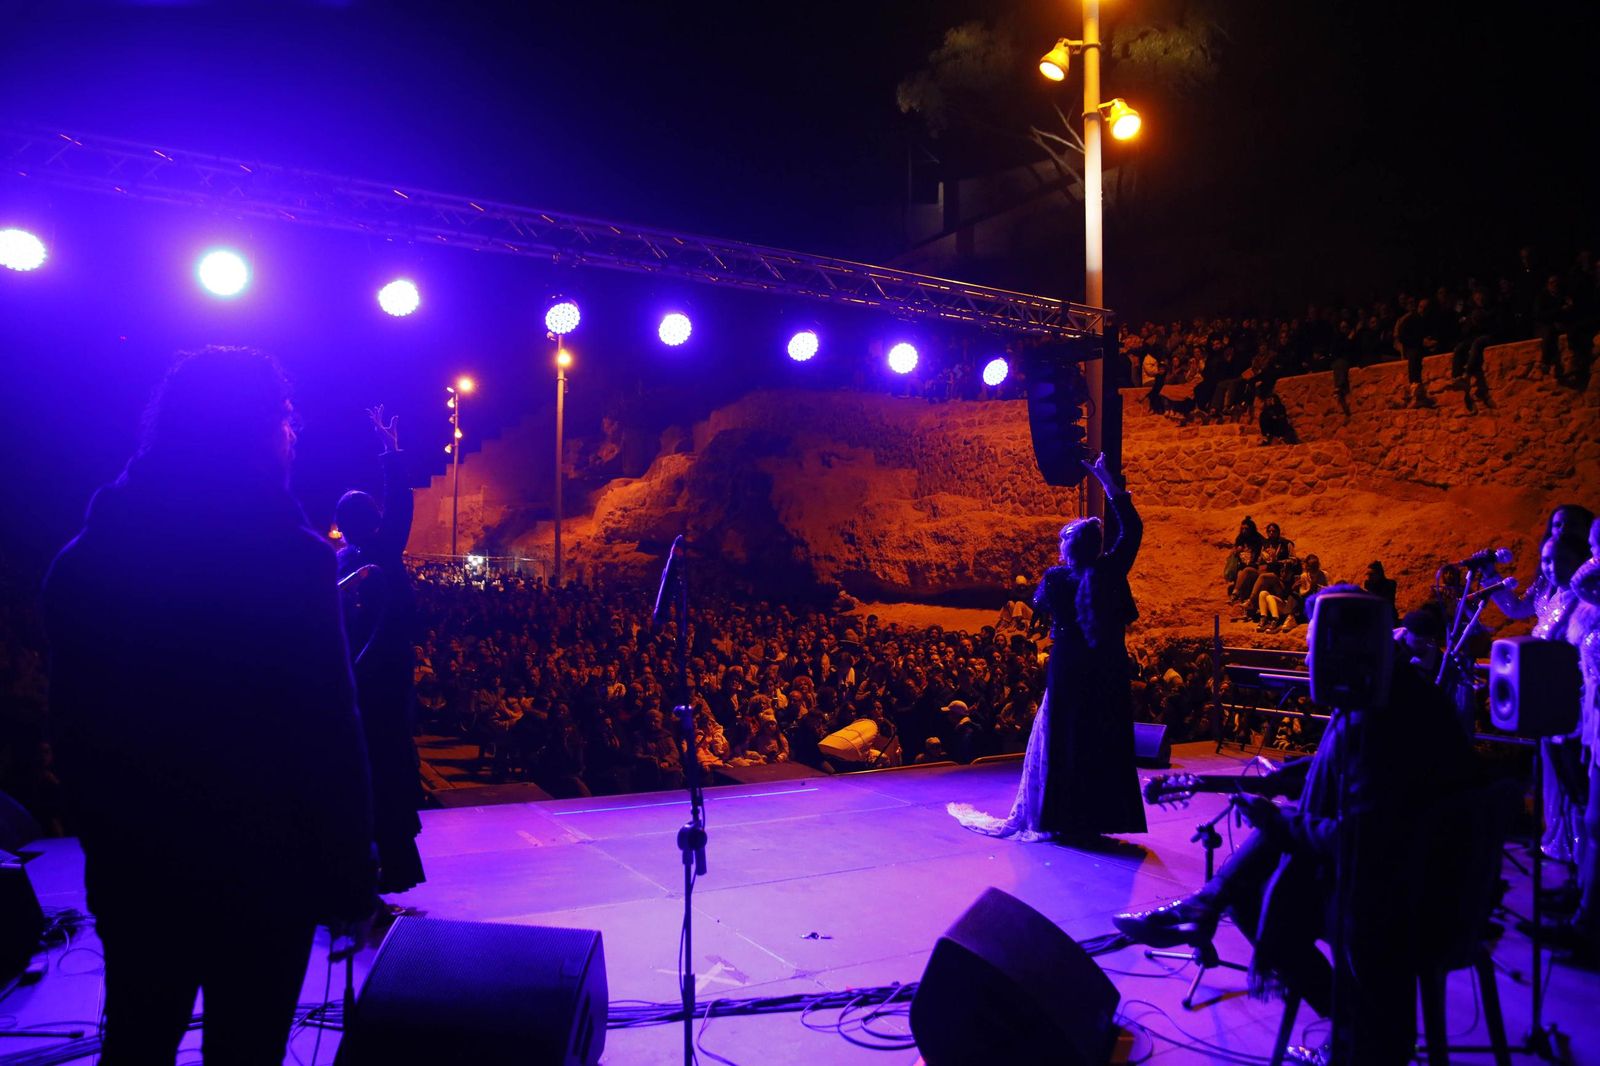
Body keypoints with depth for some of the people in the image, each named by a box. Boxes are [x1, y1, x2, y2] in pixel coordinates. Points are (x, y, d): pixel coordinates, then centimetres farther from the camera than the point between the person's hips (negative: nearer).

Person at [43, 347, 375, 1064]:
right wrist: (350, 872, -10)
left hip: (128, 865, 6)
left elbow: (71, 720, 8)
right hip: (261, 871, -5)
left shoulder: (85, 555, 0)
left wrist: (99, 836, 19)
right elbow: (329, 734, -20)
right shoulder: (288, 556, -19)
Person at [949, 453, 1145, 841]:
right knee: (1105, 743, 10)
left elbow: (1040, 606, 10)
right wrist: (1109, 484, 8)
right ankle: (1098, 818, 14)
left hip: (1069, 671, -2)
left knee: (1063, 740, 8)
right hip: (1108, 672, 2)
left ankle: (1064, 820, 12)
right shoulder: (1111, 571, -7)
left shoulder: (1056, 577, -10)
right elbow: (1132, 529, 5)